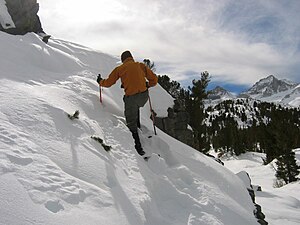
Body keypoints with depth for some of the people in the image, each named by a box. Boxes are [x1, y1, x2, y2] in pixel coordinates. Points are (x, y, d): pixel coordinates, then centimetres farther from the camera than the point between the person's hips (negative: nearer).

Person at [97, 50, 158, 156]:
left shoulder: (120, 69, 7)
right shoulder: (141, 65, 11)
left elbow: (108, 83, 12)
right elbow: (154, 80, 10)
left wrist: (100, 81, 33)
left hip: (131, 97, -3)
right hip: (144, 96, 3)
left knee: (131, 124, 9)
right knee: (136, 106, 38)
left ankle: (139, 148, 6)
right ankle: (138, 125, 31)